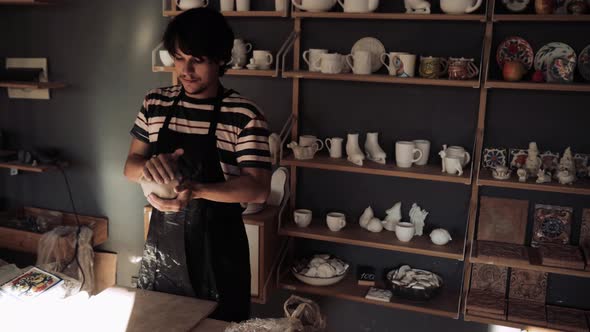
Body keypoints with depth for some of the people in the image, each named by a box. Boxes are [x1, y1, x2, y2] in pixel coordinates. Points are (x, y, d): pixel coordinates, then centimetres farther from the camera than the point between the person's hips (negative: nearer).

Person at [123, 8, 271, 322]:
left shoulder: (244, 114, -13)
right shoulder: (155, 103, 2)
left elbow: (258, 188, -18)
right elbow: (130, 166, 6)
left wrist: (196, 190, -33)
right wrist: (148, 166, -18)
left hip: (217, 246, -4)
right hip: (161, 240, 4)